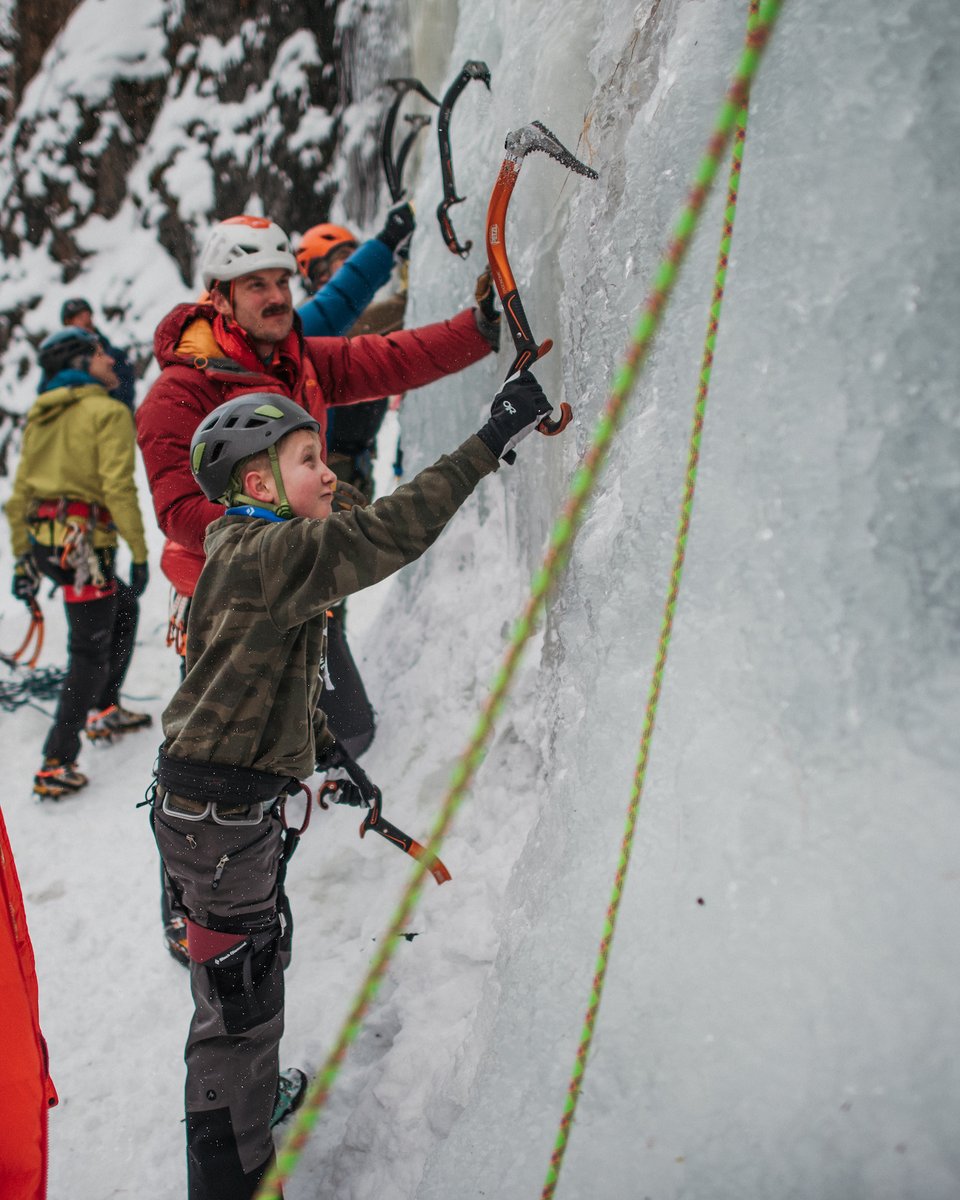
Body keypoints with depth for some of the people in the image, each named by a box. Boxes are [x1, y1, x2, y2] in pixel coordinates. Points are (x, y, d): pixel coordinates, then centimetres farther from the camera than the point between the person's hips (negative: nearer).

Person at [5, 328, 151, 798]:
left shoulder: (40, 416, 18)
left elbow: (19, 494, 18)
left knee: (123, 605, 28)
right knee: (90, 654, -1)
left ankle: (105, 712, 34)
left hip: (42, 542, 8)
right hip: (82, 541, -8)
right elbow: (119, 489, -15)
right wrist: (139, 554, -13)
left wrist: (22, 560, 22)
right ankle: (56, 767, -2)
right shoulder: (108, 412, -5)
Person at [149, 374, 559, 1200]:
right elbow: (388, 533, -33)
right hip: (217, 811, -11)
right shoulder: (264, 555, -22)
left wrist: (326, 755, 20)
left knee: (253, 976, 28)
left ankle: (250, 1096, 51)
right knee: (240, 1001, 3)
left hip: (239, 799, 11)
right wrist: (493, 442, -31)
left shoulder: (262, 556, 11)